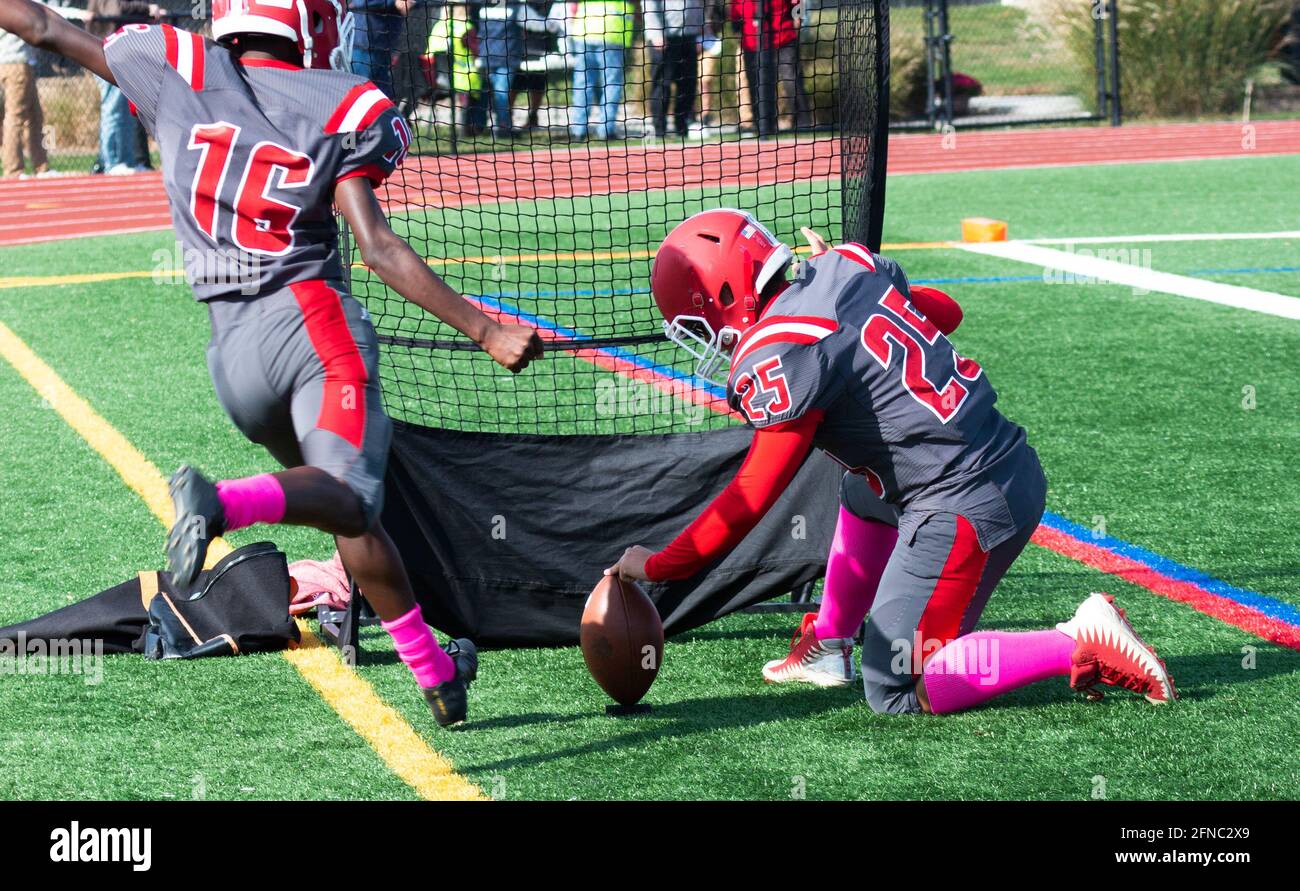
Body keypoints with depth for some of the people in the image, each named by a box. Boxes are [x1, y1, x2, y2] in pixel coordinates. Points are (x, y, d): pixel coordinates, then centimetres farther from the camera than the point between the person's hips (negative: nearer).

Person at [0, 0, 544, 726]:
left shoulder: (177, 70, 10)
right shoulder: (340, 109, 1)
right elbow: (379, 248, -6)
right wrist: (484, 330, -4)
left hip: (228, 344, 5)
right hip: (309, 319, -5)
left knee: (347, 503, 15)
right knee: (349, 497, -20)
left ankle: (434, 672, 17)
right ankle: (229, 503, -47)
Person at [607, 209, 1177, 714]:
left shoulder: (779, 355, -13)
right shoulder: (846, 267, 10)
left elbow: (752, 497, -12)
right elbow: (945, 312, 28)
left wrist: (658, 566, -3)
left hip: (965, 507, -10)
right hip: (1017, 464, 10)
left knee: (897, 691, -2)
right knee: (865, 497, 35)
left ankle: (1079, 645, -9)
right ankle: (827, 646, 38)